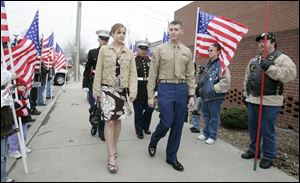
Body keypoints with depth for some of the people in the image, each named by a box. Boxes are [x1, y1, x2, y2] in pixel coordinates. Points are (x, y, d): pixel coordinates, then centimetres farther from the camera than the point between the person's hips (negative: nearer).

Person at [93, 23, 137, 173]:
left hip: (122, 90, 3)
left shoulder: (129, 53, 7)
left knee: (118, 120, 11)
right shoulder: (104, 50, 2)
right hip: (108, 89, -2)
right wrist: (96, 91, -2)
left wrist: (133, 91, -7)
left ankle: (114, 149, 30)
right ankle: (111, 157, 0)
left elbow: (133, 73, 3)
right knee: (109, 121, -8)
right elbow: (98, 72, 1)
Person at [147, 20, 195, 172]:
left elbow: (190, 75, 10)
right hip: (165, 87, -3)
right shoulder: (160, 49, 2)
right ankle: (153, 141, 27)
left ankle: (172, 157, 24)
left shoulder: (187, 51, 10)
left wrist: (191, 95, 2)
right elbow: (152, 74, -1)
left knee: (178, 125, 7)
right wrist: (150, 96, -4)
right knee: (167, 122, -7)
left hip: (182, 88, 4)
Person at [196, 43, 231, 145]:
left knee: (214, 117, 6)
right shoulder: (208, 64, 15)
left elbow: (225, 82, -21)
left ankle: (212, 136, 19)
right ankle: (206, 133, 33)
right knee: (206, 115, 18)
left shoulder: (221, 64, -13)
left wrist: (213, 89, -18)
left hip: (215, 97, -8)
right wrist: (201, 87, 15)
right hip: (205, 95, 9)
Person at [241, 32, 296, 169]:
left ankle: (268, 157, 19)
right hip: (253, 100, 7)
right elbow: (247, 78, 22)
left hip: (270, 102, -6)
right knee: (252, 128, 16)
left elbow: (290, 74, -22)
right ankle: (253, 150, 33)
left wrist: (270, 68, -27)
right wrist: (246, 94, 17)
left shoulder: (282, 58, -4)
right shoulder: (254, 60, 16)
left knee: (267, 131, 2)